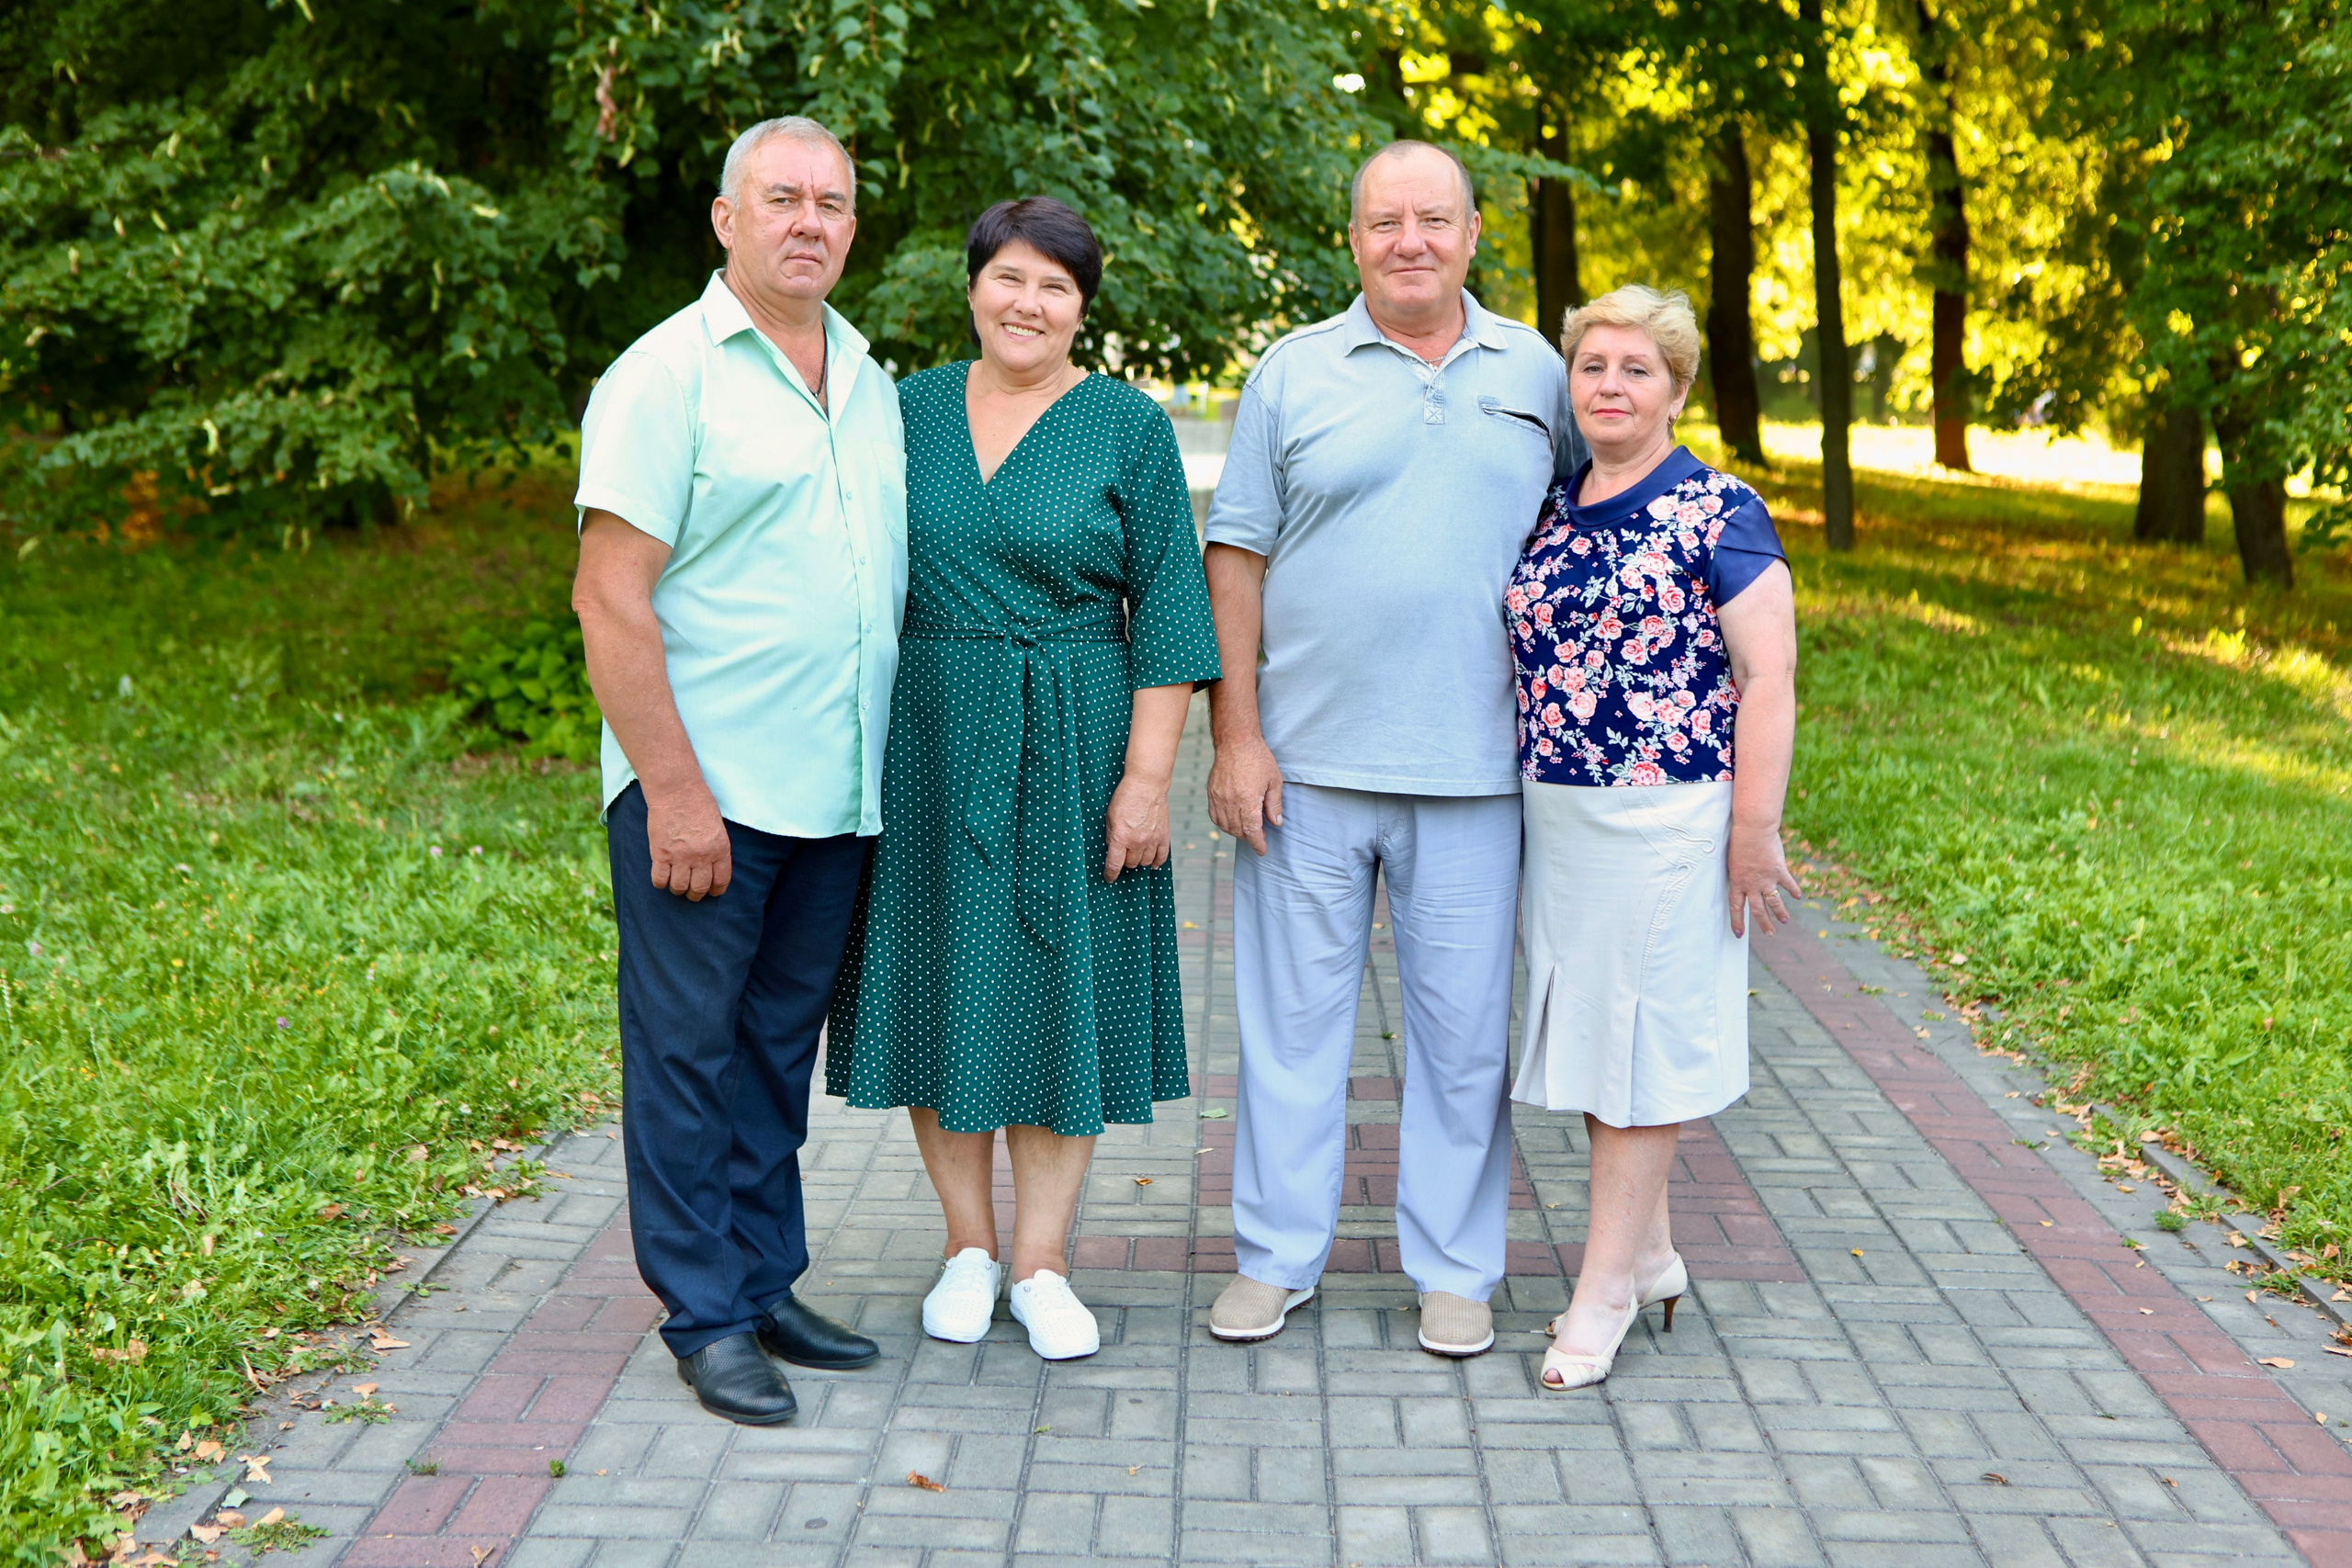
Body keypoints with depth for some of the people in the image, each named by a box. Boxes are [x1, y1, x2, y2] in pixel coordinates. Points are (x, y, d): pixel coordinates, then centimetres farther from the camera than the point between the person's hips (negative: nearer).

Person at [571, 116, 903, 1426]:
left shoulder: (870, 381, 14)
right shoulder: (669, 374, -7)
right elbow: (610, 596, -12)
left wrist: (891, 772, 13)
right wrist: (672, 789, -17)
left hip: (836, 790, 6)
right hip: (702, 789, -6)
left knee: (782, 1045, 14)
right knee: (690, 1050, 2)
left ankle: (768, 1285, 25)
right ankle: (707, 1319, 13)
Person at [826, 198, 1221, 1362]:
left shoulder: (1127, 425, -1)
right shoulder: (908, 409, 6)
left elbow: (1167, 607, -4)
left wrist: (1145, 775, -10)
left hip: (1074, 744, -2)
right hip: (928, 743, 2)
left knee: (1061, 988, 3)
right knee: (941, 983, 7)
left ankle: (1041, 1263, 14)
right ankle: (969, 1246, 21)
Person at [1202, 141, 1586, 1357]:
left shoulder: (1536, 374, 9)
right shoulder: (1294, 372, 4)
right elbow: (1236, 558, 2)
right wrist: (1234, 734, -5)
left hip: (1472, 766, 1)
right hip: (1306, 758, -1)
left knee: (1465, 1025, 7)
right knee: (1292, 1014, 7)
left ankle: (1455, 1268, 20)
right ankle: (1275, 1255, 20)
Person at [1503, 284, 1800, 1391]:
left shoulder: (1719, 513, -7)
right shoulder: (1549, 515, 10)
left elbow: (1768, 676, -10)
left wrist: (1755, 829, -15)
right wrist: (1517, 805, 16)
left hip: (1667, 814, -6)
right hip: (1556, 813, 6)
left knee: (1641, 1038, 0)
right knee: (1586, 1030, 12)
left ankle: (1606, 1285, 9)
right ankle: (1650, 1255, 27)